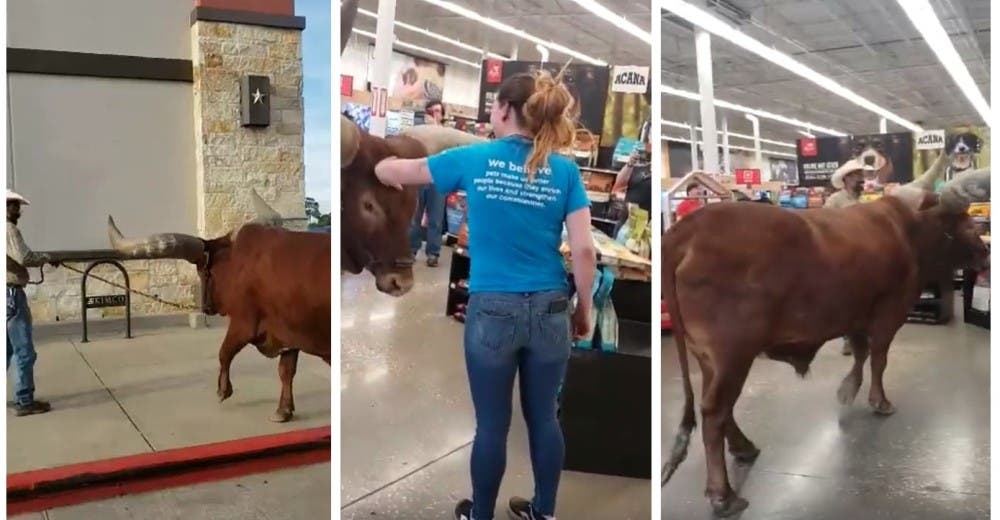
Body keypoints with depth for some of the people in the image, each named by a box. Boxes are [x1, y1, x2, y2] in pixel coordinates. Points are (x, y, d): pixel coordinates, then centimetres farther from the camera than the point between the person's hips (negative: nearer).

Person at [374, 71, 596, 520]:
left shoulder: (473, 160, -4)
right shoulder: (565, 170, -3)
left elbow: (390, 172, 7)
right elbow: (584, 250, -6)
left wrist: (380, 165, 30)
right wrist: (585, 310, 7)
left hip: (492, 310, -2)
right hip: (550, 310, 2)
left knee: (492, 424, 11)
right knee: (543, 417, 16)